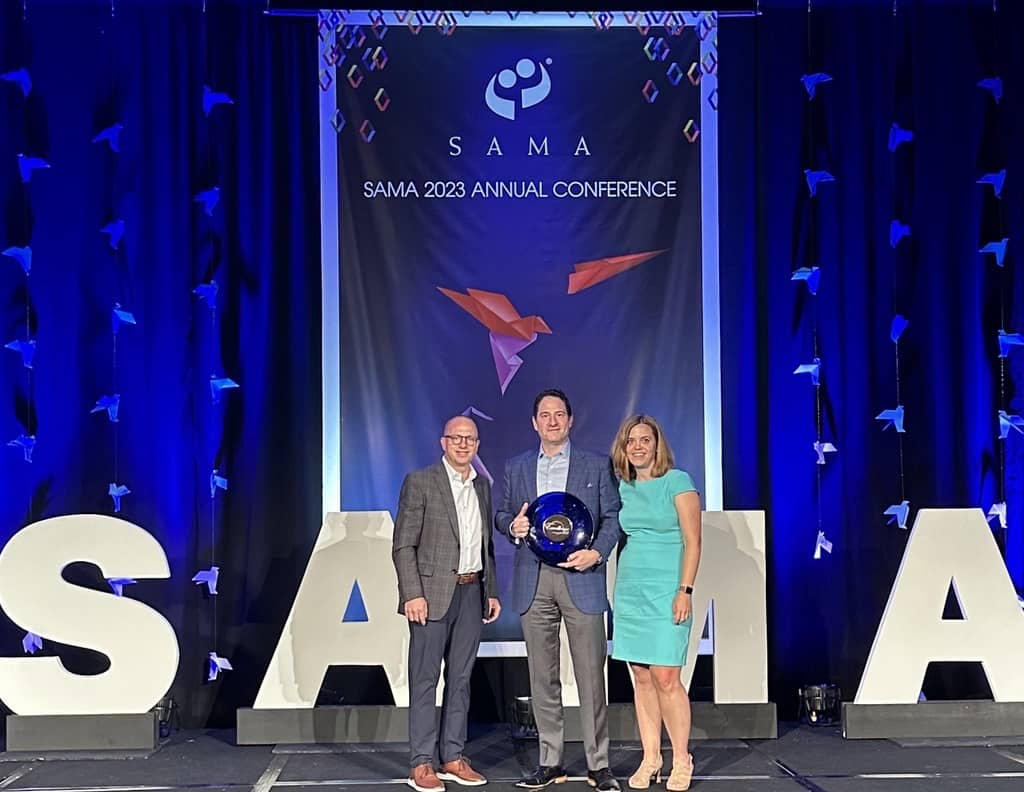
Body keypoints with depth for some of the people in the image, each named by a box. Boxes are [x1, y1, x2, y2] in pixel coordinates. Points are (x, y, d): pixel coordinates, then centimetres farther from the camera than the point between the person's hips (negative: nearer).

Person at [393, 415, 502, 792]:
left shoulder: (482, 486, 13)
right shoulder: (420, 482, -5)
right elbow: (403, 545, -8)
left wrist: (491, 591, 12)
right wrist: (413, 594, -15)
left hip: (472, 593, 6)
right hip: (432, 594, -6)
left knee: (460, 678, 10)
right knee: (425, 679, 0)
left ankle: (453, 757, 17)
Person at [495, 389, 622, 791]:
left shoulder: (597, 466, 7)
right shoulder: (515, 467, 13)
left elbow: (613, 516, 5)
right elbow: (501, 514, 16)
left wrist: (597, 552, -11)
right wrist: (512, 525, -7)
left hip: (581, 579, -2)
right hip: (533, 581, 2)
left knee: (591, 674, -3)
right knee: (542, 676, 6)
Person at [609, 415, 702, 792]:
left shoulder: (678, 481, -4)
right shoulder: (622, 486, 11)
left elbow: (692, 541, -7)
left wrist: (685, 590, -14)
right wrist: (616, 586, 7)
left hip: (665, 591, -5)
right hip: (628, 589, 5)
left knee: (666, 678, -7)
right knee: (641, 678, 7)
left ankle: (681, 761, 6)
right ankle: (650, 759, 15)